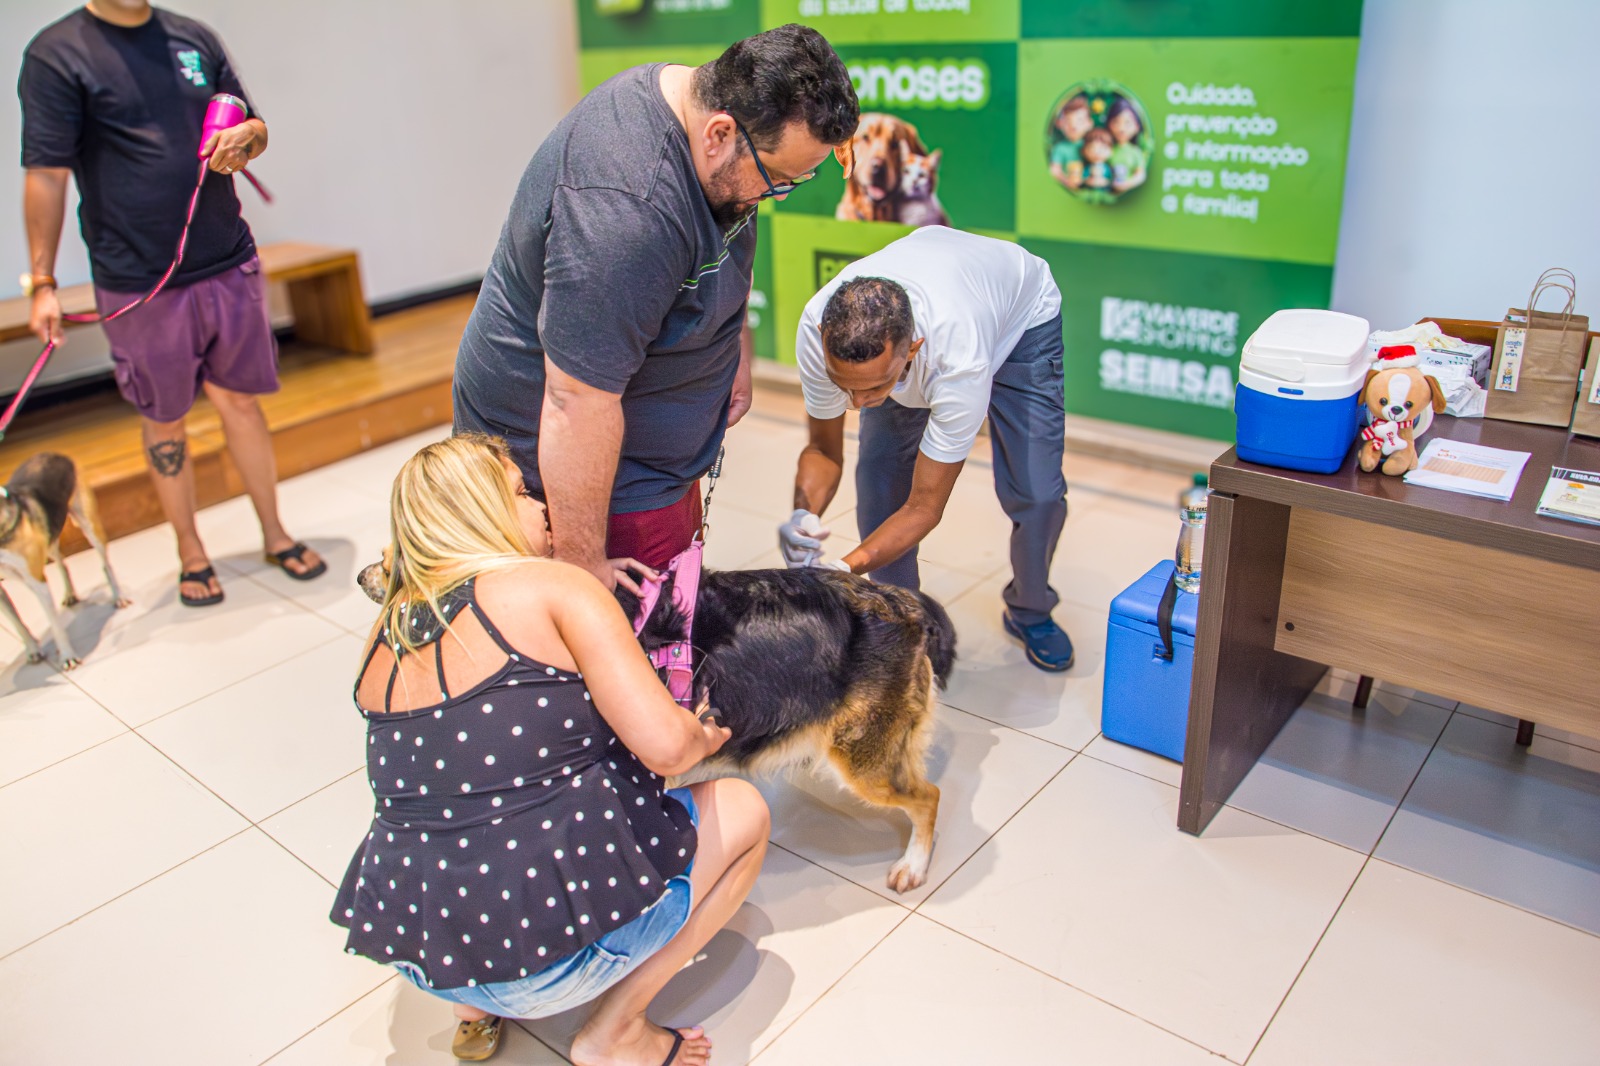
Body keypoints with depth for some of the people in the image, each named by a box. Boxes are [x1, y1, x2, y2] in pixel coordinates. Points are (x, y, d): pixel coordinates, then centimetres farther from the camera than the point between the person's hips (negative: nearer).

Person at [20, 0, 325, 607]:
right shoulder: (56, 54, -4)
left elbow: (254, 127, 16)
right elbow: (46, 174, -7)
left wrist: (246, 136, -9)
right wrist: (42, 283, -10)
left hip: (230, 266, 3)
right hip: (139, 283, -3)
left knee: (241, 400, 11)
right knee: (163, 421, 8)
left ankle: (274, 535, 24)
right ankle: (191, 554, 23)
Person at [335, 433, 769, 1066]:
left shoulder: (386, 635, 7)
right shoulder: (552, 586, -12)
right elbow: (663, 745, -19)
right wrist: (704, 738, 5)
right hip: (555, 941, -7)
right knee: (743, 810, 14)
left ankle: (478, 1006, 21)